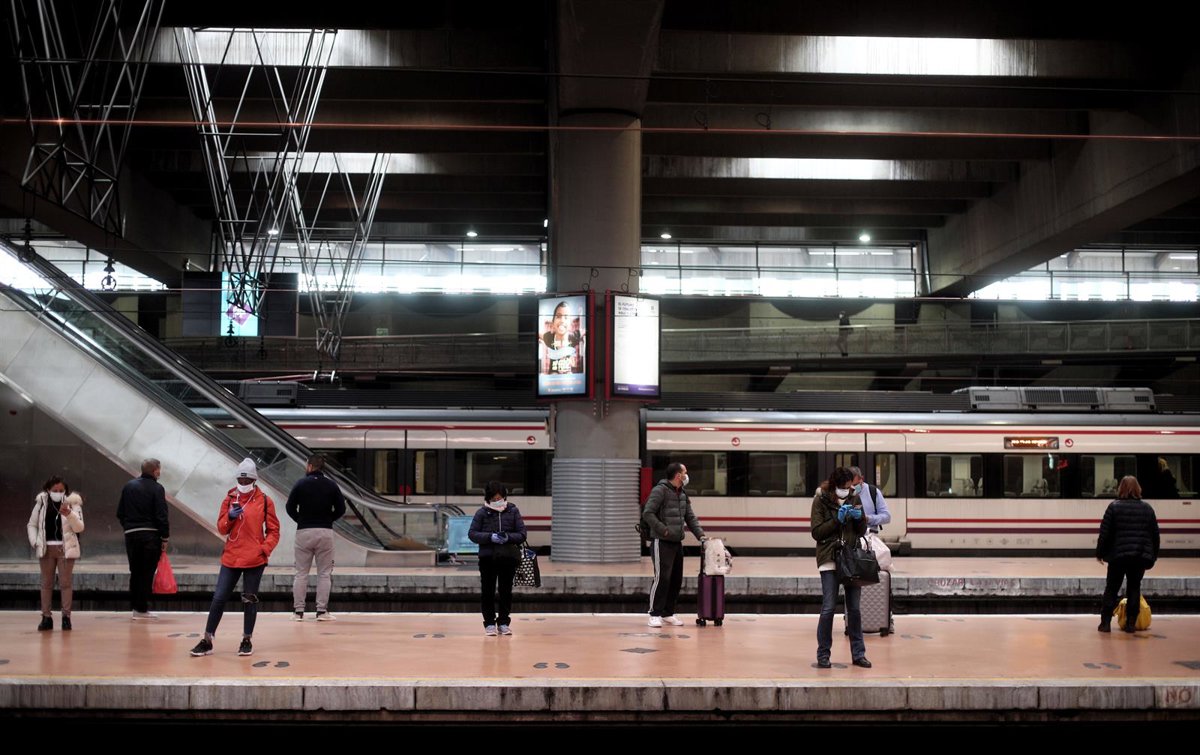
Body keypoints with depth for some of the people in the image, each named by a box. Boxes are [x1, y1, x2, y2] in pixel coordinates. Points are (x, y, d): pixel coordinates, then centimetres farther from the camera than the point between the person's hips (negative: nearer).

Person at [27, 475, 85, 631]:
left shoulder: (72, 503, -3)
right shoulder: (41, 503, 3)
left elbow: (79, 527, -9)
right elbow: (31, 525, 14)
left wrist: (69, 514, -25)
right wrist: (34, 542, 1)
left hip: (65, 548, -2)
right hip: (46, 548, 3)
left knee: (65, 583, -1)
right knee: (46, 583, 8)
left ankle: (66, 616, 3)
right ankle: (46, 617, 13)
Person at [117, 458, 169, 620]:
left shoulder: (128, 486, 9)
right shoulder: (156, 489, -8)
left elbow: (120, 513, 10)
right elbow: (162, 516, -12)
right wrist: (165, 537, -5)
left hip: (131, 534, 5)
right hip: (151, 535, -5)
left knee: (135, 572, 14)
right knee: (147, 573, 0)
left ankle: (135, 607, 16)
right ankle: (142, 610, 1)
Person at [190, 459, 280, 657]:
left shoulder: (265, 501, 0)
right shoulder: (229, 498, 6)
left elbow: (273, 530, 3)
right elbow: (222, 528, 7)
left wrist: (266, 549, -11)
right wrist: (230, 517, -13)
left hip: (255, 559, -2)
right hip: (231, 558, 2)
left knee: (249, 599, 6)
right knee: (219, 598, 1)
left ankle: (247, 640, 18)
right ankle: (207, 640, 9)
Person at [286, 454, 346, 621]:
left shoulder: (301, 483, -2)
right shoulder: (331, 485, 1)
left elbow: (290, 507, -1)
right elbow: (341, 509, 0)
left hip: (304, 532, 0)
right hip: (325, 531, 0)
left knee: (301, 573, 7)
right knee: (324, 573, 6)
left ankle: (298, 611, 7)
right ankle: (322, 611, 4)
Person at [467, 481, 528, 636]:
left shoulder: (513, 511, 1)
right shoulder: (482, 513, -1)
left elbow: (522, 534, 1)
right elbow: (472, 533, -4)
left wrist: (508, 537, -18)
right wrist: (490, 537, -18)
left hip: (509, 558, 1)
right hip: (487, 558, -1)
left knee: (506, 591, 7)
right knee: (487, 591, 3)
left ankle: (503, 622, 18)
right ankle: (489, 623, 13)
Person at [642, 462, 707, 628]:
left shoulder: (683, 495, 15)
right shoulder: (660, 491, -11)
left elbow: (690, 518, 18)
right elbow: (647, 513, -19)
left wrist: (700, 535, 4)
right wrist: (663, 530, -20)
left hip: (677, 543, 9)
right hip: (662, 543, -9)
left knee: (676, 580, 10)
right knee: (662, 578, -11)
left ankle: (668, 613, 21)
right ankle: (655, 614, -3)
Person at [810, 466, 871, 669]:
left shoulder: (855, 498, 8)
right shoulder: (821, 500, -2)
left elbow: (862, 531, 12)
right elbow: (817, 533, -5)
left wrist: (859, 518, -8)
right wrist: (837, 519, -15)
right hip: (830, 559, -3)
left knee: (854, 608, 6)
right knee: (828, 608, -6)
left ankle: (858, 654, 14)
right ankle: (823, 655, 3)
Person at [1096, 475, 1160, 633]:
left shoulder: (1114, 507, -4)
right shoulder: (1147, 508, 6)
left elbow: (1105, 533, -6)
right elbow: (1155, 534, 9)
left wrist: (1100, 552, 5)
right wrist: (1152, 557, 18)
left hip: (1118, 555, -2)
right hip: (1141, 555, 2)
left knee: (1111, 588, 6)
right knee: (1134, 588, 10)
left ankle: (1105, 622, 4)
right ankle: (1131, 623, 7)